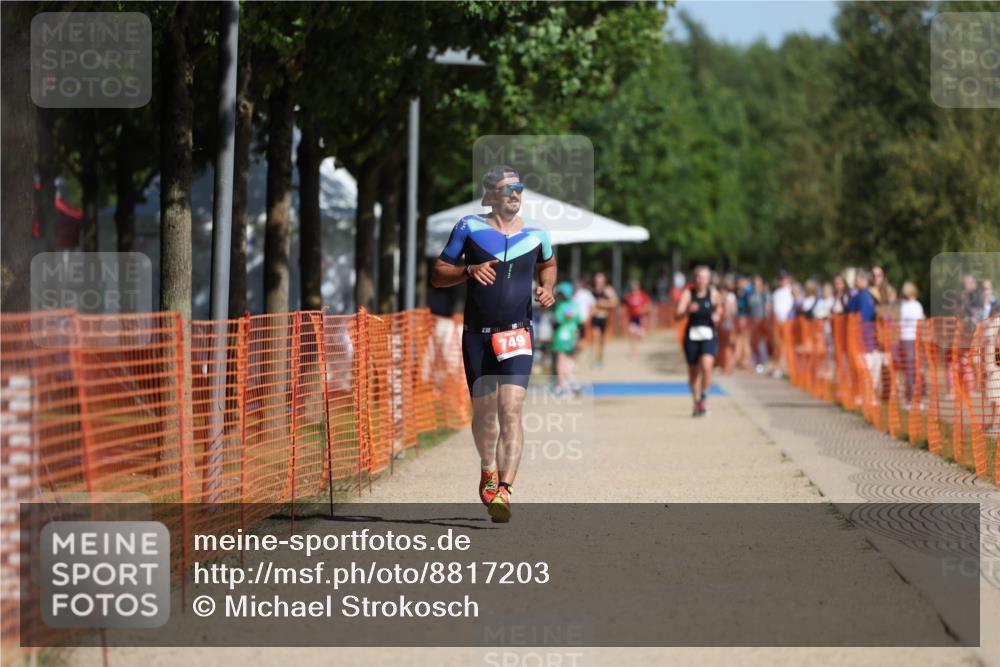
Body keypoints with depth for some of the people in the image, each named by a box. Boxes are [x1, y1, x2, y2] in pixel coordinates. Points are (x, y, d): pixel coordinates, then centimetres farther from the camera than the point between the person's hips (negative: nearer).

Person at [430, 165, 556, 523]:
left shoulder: (535, 234, 5)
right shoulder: (469, 228, 0)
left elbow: (548, 264, 27)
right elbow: (437, 275, 4)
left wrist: (547, 288, 6)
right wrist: (468, 270, -15)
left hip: (517, 335, -1)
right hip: (478, 335, 1)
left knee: (510, 411, -16)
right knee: (484, 412, 9)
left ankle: (503, 489, -21)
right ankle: (489, 471, 37)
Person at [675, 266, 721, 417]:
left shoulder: (713, 294, 1)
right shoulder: (688, 293, -4)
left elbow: (719, 308, 22)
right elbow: (679, 313, -14)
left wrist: (717, 315, 1)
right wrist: (688, 309, -33)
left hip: (709, 336, -1)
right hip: (692, 335, 1)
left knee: (706, 366, -22)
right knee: (693, 371, 10)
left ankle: (704, 396, 0)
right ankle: (696, 402, 29)